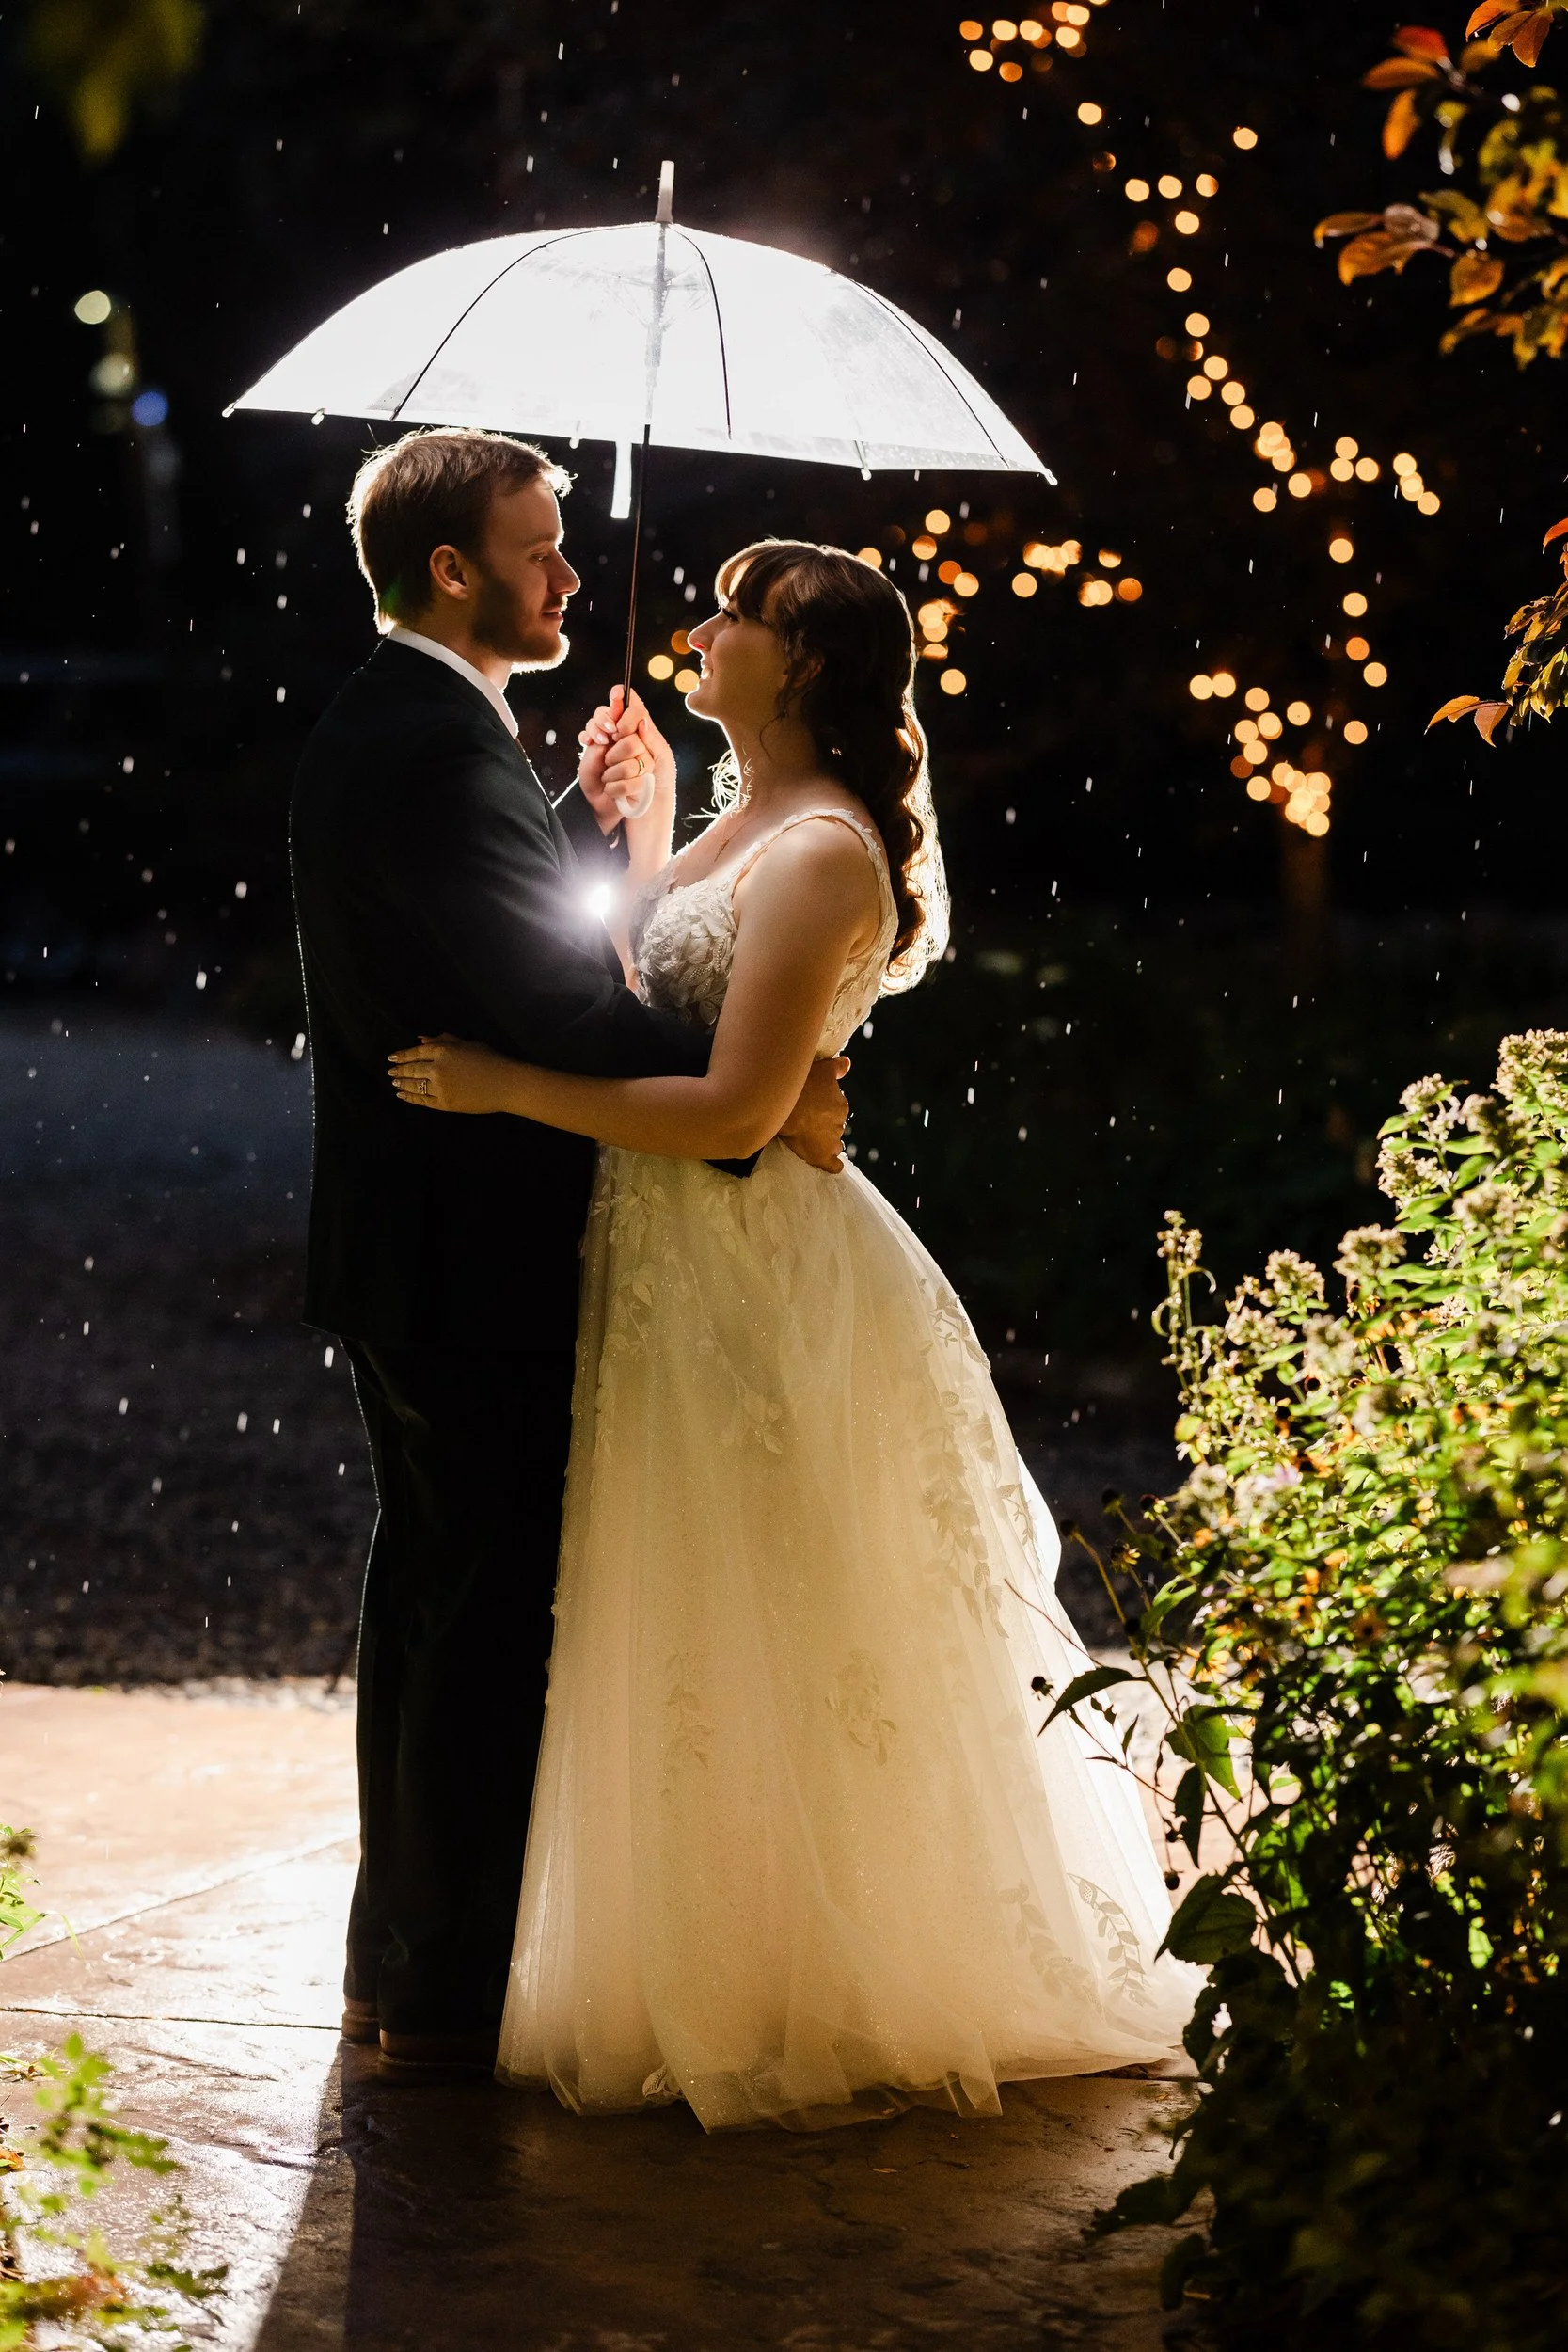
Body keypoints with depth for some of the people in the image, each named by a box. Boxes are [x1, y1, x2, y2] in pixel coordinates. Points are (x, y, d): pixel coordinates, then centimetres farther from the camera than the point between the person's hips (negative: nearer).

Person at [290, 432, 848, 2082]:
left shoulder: (376, 729, 12)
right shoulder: (438, 751, -21)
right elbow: (559, 1002, -26)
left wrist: (594, 823, 8)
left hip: (407, 1250, 11)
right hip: (475, 1262, -11)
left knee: (428, 1602, 18)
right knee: (492, 1620, -3)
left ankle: (399, 1961, 29)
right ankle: (451, 1993, 5)